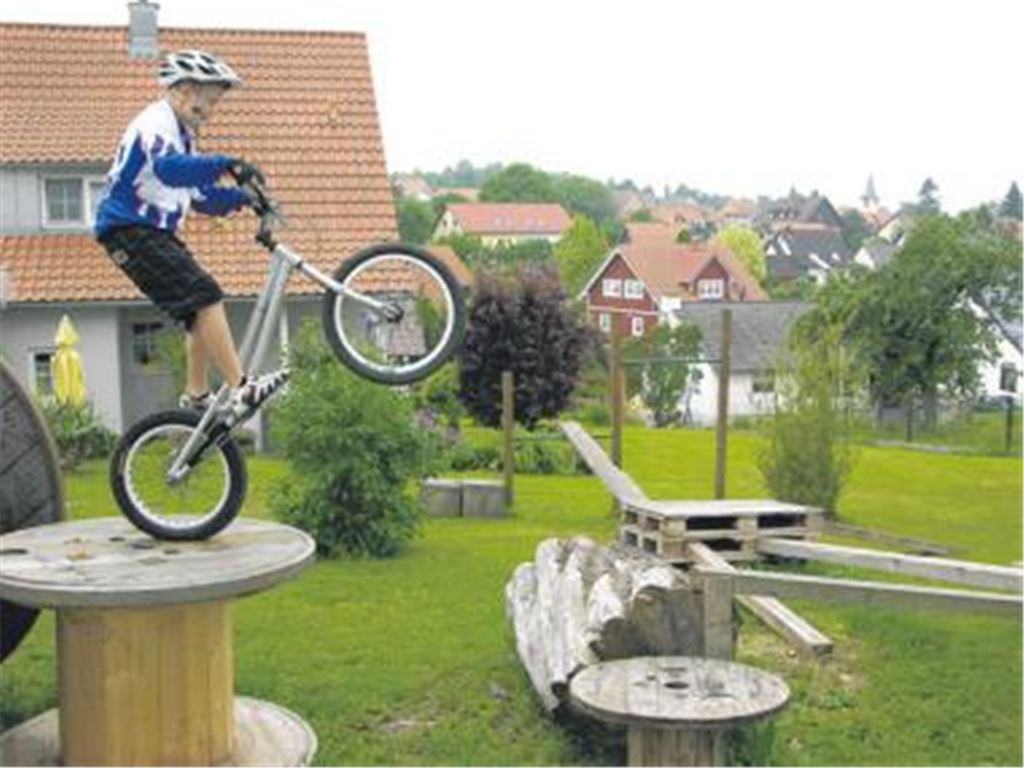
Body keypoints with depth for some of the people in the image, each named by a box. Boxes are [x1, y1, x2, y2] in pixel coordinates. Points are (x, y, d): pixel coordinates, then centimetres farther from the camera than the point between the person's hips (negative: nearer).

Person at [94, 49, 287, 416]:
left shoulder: (182, 133, 21)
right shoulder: (157, 123, -11)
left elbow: (203, 198, 22)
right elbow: (168, 168, -34)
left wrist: (245, 197, 9)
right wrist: (225, 163, -42)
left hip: (154, 233, 10)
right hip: (130, 231, -10)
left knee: (201, 311, 7)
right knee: (206, 297, -20)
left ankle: (196, 398, 12)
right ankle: (241, 389, -24)